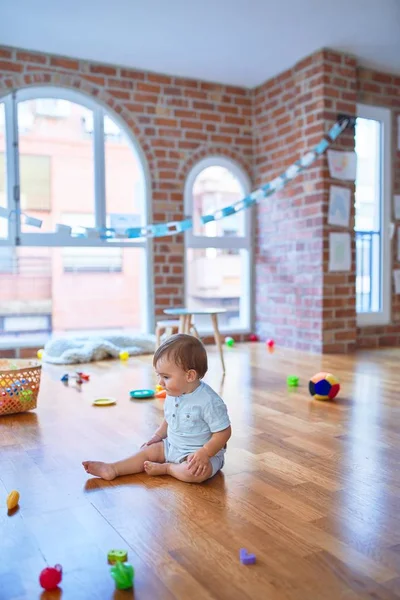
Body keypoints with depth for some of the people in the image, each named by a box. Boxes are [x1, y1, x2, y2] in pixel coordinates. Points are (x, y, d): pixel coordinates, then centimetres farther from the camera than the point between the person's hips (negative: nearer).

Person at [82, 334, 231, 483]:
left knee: (197, 472, -34)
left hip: (199, 453, -7)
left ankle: (166, 468, -10)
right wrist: (158, 435, 4)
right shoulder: (173, 394, -1)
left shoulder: (209, 401, -26)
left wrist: (204, 454, -29)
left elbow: (224, 432, -22)